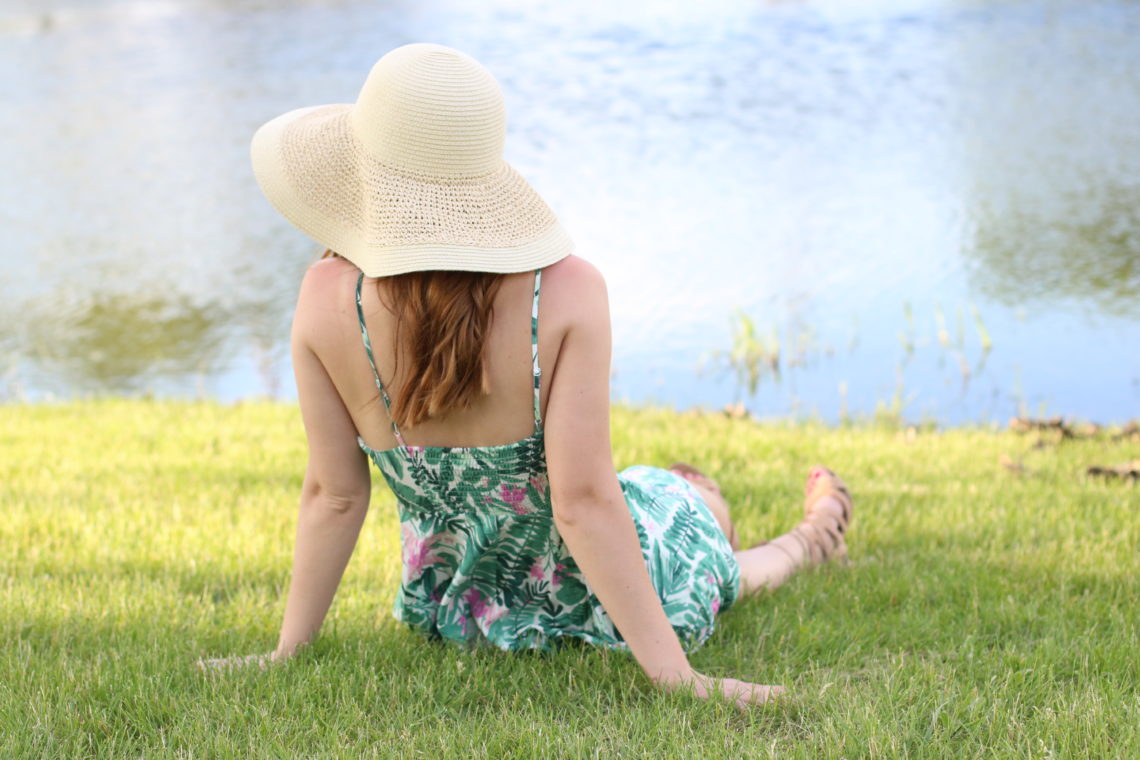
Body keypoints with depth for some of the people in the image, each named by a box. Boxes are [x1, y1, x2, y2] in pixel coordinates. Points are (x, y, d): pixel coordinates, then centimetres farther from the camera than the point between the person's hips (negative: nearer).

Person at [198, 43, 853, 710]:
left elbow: (334, 494, -13)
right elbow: (584, 500, -29)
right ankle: (804, 543, 66)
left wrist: (287, 651, 1)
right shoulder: (568, 292, -29)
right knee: (686, 502, 32)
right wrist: (677, 676, -22)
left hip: (459, 615, 4)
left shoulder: (328, 301, -21)